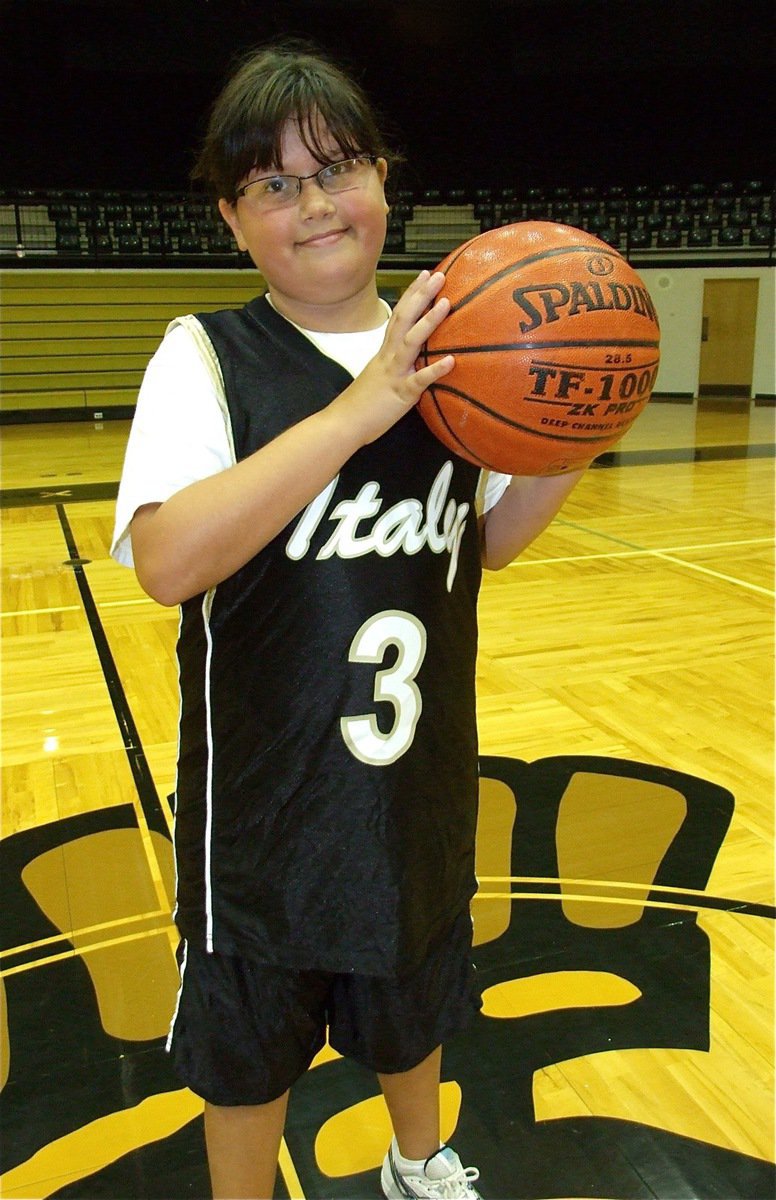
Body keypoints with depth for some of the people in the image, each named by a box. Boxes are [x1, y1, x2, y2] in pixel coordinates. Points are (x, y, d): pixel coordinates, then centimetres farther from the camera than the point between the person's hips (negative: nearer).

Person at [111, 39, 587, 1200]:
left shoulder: (444, 349, -1)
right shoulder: (210, 354, -13)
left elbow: (489, 540, 8)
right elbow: (168, 560, -29)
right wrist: (357, 408, -33)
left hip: (421, 767, 4)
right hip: (267, 785, -3)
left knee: (412, 999, 28)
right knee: (247, 1045, 19)